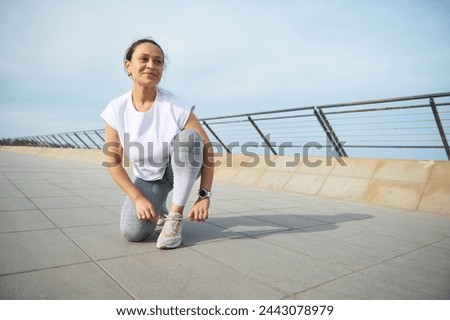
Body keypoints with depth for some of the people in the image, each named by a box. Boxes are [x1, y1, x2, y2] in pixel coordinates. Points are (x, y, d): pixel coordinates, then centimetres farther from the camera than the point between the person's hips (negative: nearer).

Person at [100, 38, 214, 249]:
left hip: (181, 170, -1)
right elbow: (113, 162, -10)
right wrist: (138, 198, -17)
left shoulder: (177, 106, -24)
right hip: (147, 178, 1)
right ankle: (159, 209, 17)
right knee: (132, 233, -21)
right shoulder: (116, 110, -15)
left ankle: (175, 217, -21)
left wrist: (204, 196, -24)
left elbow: (206, 147, -21)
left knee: (190, 136, -33)